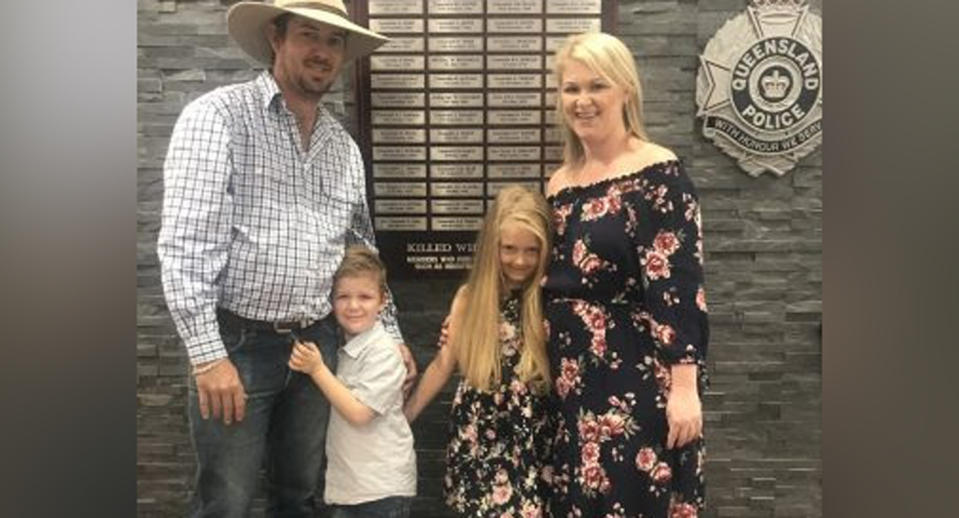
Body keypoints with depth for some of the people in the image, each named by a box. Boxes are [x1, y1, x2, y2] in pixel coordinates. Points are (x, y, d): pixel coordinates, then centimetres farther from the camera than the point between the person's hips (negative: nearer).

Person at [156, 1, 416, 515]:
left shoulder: (345, 146, 10)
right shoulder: (218, 116, -8)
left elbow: (363, 250, 18)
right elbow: (184, 244, -15)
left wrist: (391, 333, 15)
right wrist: (207, 354, -19)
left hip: (319, 343, 6)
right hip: (237, 342, -5)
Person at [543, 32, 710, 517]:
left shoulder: (658, 174, -10)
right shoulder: (559, 184, 9)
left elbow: (679, 287, -15)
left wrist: (685, 387, -19)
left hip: (638, 380, -6)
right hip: (571, 380, 7)